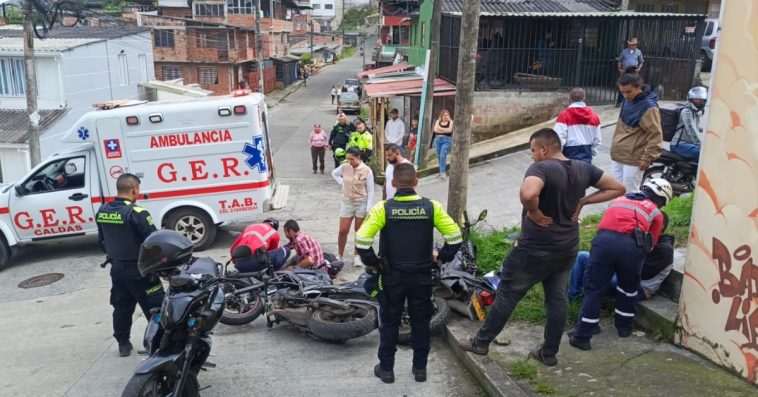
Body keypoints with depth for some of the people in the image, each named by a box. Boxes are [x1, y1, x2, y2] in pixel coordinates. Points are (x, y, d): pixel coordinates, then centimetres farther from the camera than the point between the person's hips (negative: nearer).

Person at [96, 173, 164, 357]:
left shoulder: (102, 212, 2)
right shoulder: (136, 213, -22)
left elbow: (102, 241, 13)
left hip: (117, 268, 7)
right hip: (139, 270, -7)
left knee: (121, 307, 18)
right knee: (155, 309, 2)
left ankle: (123, 343, 27)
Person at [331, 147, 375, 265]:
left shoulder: (367, 170, -13)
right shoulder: (344, 167, -5)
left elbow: (370, 191, -9)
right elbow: (334, 173, 18)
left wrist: (368, 209, -11)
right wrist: (342, 183, 2)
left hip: (361, 203, -2)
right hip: (347, 202, 2)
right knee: (343, 231, 2)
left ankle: (357, 256, 22)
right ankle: (339, 255, 18)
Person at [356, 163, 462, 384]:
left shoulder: (383, 208, -14)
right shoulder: (431, 207, -9)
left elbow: (361, 240, -20)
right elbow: (455, 238, -8)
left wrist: (372, 263, -4)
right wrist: (441, 258, 6)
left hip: (392, 276, -1)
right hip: (422, 276, 1)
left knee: (389, 323, 14)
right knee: (421, 323, 17)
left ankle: (386, 369, 24)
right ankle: (420, 368, 28)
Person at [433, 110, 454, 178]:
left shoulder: (450, 122, 2)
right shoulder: (438, 121, 11)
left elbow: (450, 130, -12)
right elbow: (435, 129, -3)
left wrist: (440, 128, -8)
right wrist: (445, 130, -9)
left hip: (447, 140, -4)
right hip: (438, 139, 4)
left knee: (442, 156, -17)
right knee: (439, 156, 7)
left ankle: (442, 172, -16)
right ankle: (444, 171, 19)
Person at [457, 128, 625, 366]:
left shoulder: (542, 168, -22)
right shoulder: (583, 169, 1)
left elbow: (527, 194, -43)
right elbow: (617, 189, 9)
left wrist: (534, 213, -23)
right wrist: (582, 202, 1)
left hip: (535, 249, -7)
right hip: (568, 248, 7)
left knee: (507, 295, 7)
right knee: (558, 299, 16)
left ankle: (481, 343, 20)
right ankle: (549, 353, 27)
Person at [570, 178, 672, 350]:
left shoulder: (620, 199, 36)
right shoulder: (656, 213, 26)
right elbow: (650, 244, 29)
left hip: (604, 240, 1)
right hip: (631, 245, -1)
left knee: (594, 289, 8)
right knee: (629, 288, 26)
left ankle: (582, 336, 8)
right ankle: (624, 327, 39)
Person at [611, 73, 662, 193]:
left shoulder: (648, 107, -17)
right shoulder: (627, 101, 9)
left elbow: (656, 136, -18)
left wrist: (647, 158, -18)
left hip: (633, 160, -8)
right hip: (617, 157, 8)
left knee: (629, 194, -3)